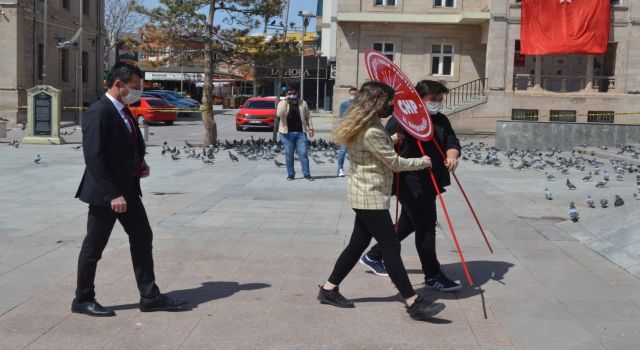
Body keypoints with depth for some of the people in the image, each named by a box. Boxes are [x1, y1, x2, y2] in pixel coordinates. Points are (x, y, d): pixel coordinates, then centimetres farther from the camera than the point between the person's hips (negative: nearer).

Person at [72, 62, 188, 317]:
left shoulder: (124, 111, 10)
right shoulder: (99, 112, -18)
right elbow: (94, 158, -23)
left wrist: (140, 165, 2)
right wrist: (112, 194, -25)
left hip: (128, 188, 9)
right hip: (105, 193, -9)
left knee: (142, 238, 10)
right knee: (94, 247, 4)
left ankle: (149, 296, 18)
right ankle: (83, 300, 19)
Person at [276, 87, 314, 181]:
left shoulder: (302, 103, 9)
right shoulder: (282, 103, 3)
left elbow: (308, 116, 14)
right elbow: (279, 114, -16)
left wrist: (310, 128, 8)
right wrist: (286, 102, -18)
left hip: (301, 132, 1)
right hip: (287, 133, -1)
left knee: (303, 153, -2)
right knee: (288, 154, 3)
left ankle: (307, 174, 2)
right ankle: (291, 174, 12)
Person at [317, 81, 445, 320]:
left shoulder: (365, 127, 9)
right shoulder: (371, 132, -22)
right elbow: (395, 163, -16)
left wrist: (393, 139, 14)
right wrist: (422, 162, -2)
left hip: (364, 194, 10)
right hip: (371, 196, -10)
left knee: (358, 244, 16)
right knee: (391, 248, -7)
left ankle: (329, 289, 23)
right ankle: (413, 303, -2)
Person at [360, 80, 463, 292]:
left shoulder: (441, 120, 12)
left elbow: (452, 141, 5)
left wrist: (452, 156, -15)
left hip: (430, 184, 9)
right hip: (411, 184, -9)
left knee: (408, 224, 19)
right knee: (426, 226, -4)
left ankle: (373, 256, 36)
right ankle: (433, 275, 10)